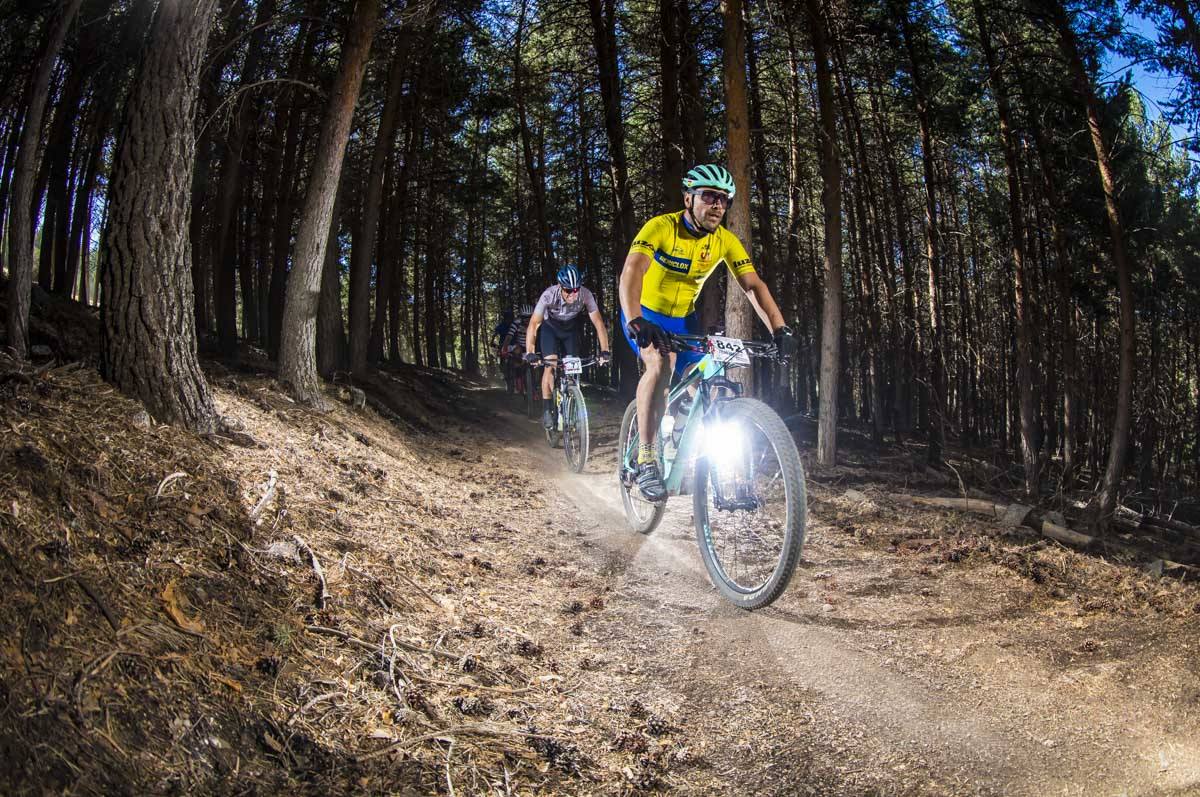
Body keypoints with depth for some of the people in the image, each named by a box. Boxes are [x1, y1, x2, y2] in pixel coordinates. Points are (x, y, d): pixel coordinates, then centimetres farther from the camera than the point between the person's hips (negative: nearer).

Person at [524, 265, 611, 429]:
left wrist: (604, 351, -39)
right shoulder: (549, 295, -35)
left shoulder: (586, 295, -31)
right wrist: (529, 353, -45)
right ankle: (547, 410, -12)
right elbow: (533, 324, -35)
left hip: (570, 329, 2)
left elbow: (599, 323, -29)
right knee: (551, 364, -21)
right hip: (549, 327, -2)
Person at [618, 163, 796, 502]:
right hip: (646, 315, -5)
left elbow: (754, 285, -15)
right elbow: (631, 271, -38)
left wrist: (779, 328, -30)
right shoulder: (661, 227, -24)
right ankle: (646, 459, -30)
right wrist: (635, 322, -54)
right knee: (661, 362, -33)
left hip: (683, 319, 5)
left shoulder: (725, 241, -10)